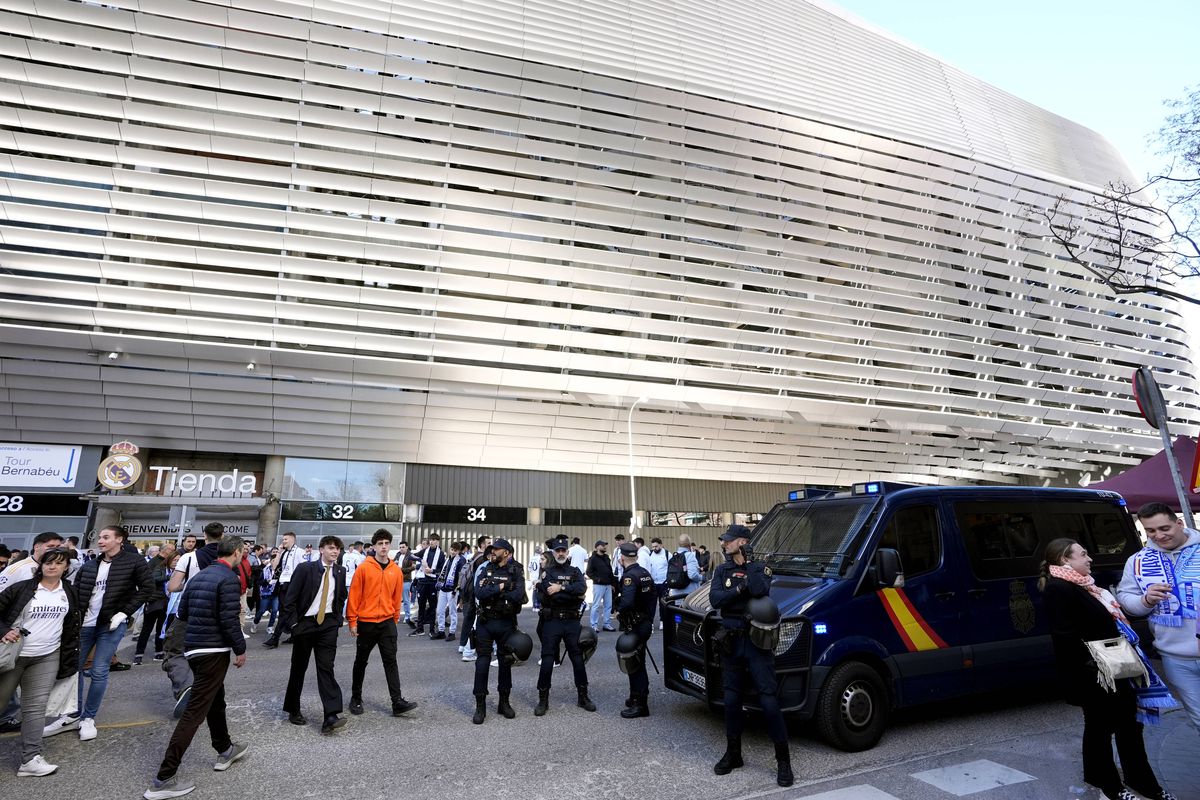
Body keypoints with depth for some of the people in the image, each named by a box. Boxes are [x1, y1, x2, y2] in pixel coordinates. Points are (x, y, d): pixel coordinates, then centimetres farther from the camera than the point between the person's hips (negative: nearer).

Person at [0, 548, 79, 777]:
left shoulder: (69, 592, 5)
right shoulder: (21, 588, -9)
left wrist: (70, 658, 9)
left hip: (47, 658, 3)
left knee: (35, 707, 2)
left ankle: (30, 759, 5)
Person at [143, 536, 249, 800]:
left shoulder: (198, 576, 9)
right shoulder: (229, 578, -17)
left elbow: (181, 614, 14)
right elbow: (230, 620, -20)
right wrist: (241, 649, -9)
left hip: (193, 647, 9)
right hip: (214, 650, -9)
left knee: (215, 699, 23)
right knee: (195, 711, -4)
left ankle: (225, 750, 38)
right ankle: (163, 779, -3)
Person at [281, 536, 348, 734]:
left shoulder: (340, 572, 3)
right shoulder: (305, 568, -10)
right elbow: (290, 598, -8)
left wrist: (338, 620, 9)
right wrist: (293, 623, -11)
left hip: (328, 624, 2)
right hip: (305, 623, -2)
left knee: (326, 668, -6)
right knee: (299, 668, 12)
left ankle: (331, 716, -12)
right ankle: (293, 710, 30)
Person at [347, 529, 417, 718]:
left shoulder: (396, 570, 2)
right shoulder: (364, 568, -7)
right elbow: (354, 595, -5)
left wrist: (395, 619, 11)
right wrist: (352, 621, -5)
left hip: (387, 622, 2)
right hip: (366, 622, -2)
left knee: (390, 661, -1)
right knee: (361, 661, 12)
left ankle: (397, 702, -2)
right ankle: (356, 698, 28)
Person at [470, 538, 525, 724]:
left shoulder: (516, 572, -5)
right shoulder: (485, 570, 1)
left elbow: (518, 595, -22)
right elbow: (479, 593, -15)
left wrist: (492, 592, -15)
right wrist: (500, 588, -20)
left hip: (506, 623, -1)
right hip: (485, 622, 1)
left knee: (505, 662, 11)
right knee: (482, 662, 2)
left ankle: (504, 702, 26)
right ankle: (480, 705, 11)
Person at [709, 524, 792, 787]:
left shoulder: (760, 568, -3)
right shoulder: (721, 571, 7)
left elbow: (761, 590, -24)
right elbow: (715, 599, -8)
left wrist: (747, 564, -16)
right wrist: (741, 589, -17)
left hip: (757, 642, -4)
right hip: (731, 642, 4)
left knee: (769, 700, -4)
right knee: (732, 699, 12)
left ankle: (783, 760, 8)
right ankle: (733, 753, 27)